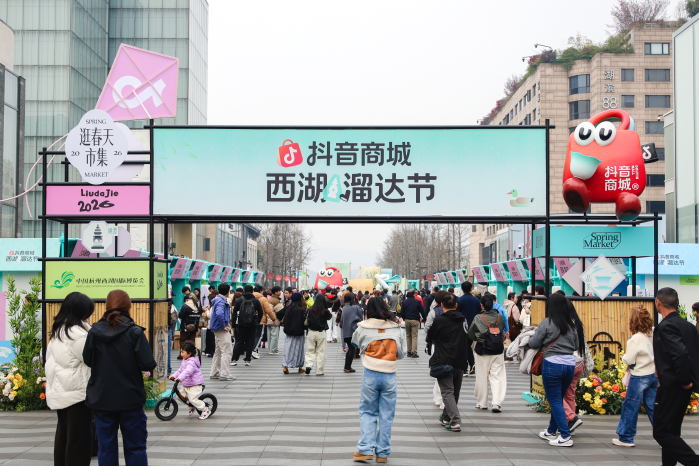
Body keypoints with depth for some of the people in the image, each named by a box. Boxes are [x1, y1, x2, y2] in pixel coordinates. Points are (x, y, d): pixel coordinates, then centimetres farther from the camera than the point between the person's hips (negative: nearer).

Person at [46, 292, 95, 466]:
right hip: (76, 393, -9)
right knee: (79, 439, -2)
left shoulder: (57, 331, 11)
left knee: (63, 436, 17)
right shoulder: (77, 333, -18)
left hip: (59, 393, 9)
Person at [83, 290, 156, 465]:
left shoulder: (94, 332, -4)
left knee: (106, 447, 11)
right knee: (135, 447, 10)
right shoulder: (135, 332, -12)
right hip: (130, 398, -2)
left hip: (101, 399, 2)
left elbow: (87, 361, 3)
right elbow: (147, 364, -16)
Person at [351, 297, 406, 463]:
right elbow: (401, 353, 8)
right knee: (386, 415, 9)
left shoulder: (363, 328, -4)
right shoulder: (397, 329, 0)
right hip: (390, 376, 1)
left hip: (370, 375, -1)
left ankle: (366, 449, 5)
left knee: (367, 412, 11)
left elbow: (355, 343, 15)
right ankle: (383, 453, 14)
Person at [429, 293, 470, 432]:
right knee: (455, 391, 18)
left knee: (447, 391, -3)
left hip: (443, 362, -5)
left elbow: (430, 336, 4)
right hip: (460, 362, 5)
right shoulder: (463, 321, 3)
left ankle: (455, 421, -15)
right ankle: (446, 417, 32)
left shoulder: (439, 320, -11)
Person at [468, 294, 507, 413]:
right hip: (498, 351, 2)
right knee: (497, 376, 3)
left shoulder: (478, 318, -11)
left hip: (482, 350, -2)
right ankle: (497, 403, -6)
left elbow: (470, 334, -2)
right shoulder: (500, 317, -3)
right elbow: (503, 330, 11)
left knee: (482, 377, 9)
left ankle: (482, 403, 18)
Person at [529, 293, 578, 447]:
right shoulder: (571, 324, 8)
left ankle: (565, 437, -3)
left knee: (555, 401, 1)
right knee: (558, 399, 18)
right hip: (570, 364, 6)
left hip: (552, 364, -6)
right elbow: (576, 346, 16)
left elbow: (533, 344, -6)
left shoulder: (547, 323, -9)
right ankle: (551, 431, 31)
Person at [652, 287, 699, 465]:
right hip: (684, 386, 9)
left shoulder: (665, 327, -17)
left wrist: (684, 380, -19)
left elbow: (681, 354, -29)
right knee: (671, 430, 19)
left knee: (661, 432, -4)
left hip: (671, 385, -9)